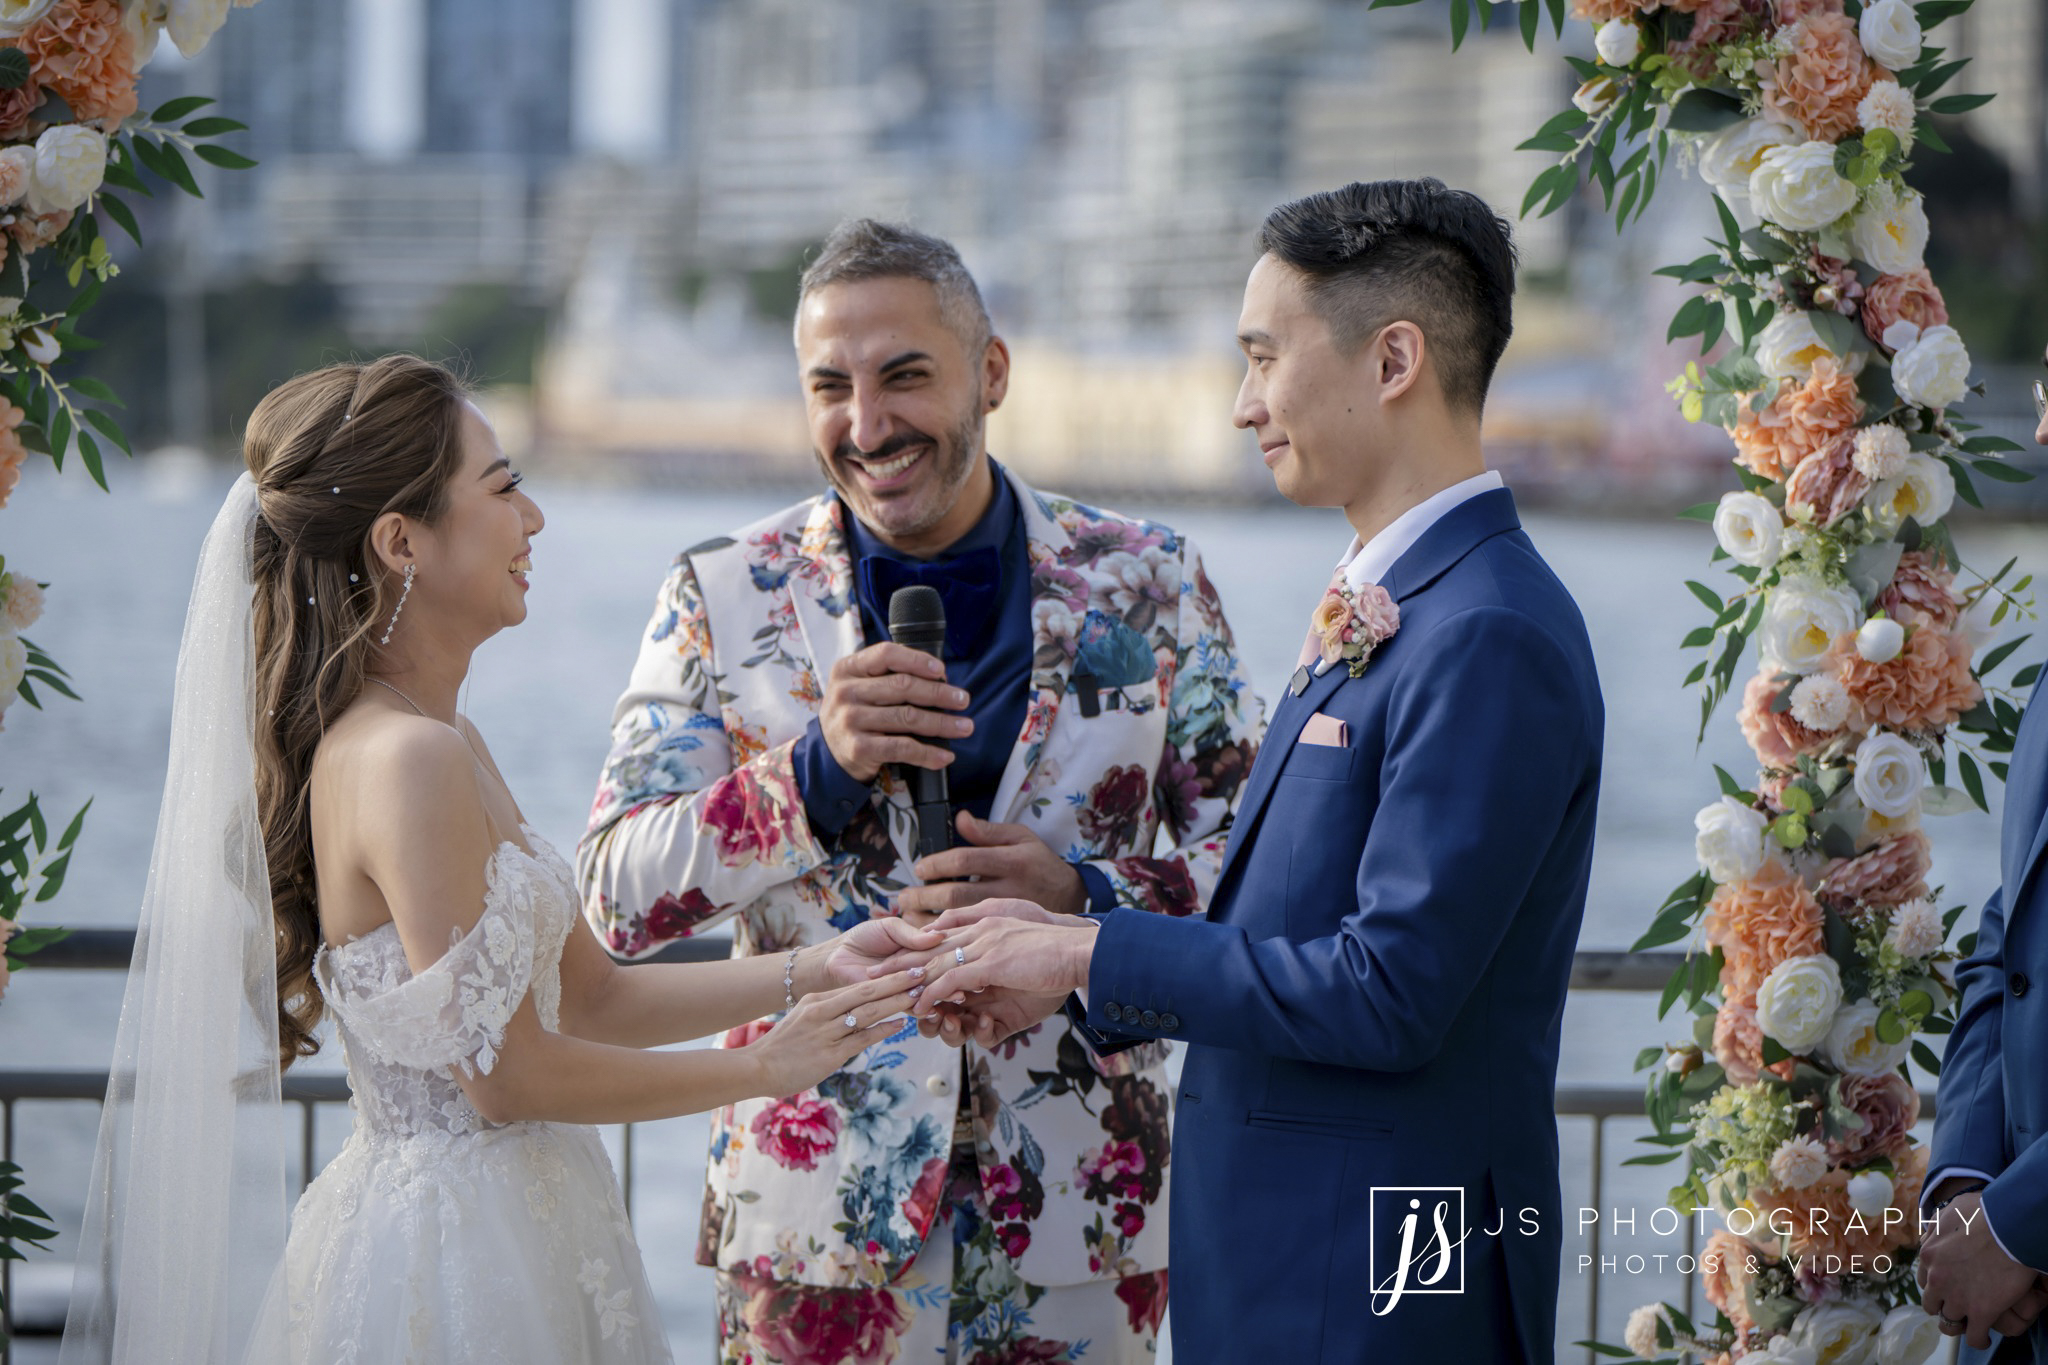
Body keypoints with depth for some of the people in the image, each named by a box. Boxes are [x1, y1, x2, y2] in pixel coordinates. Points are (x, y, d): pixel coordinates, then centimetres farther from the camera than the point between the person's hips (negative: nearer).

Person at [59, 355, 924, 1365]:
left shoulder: (446, 747, 11)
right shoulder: (405, 761, -20)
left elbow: (590, 994, 13)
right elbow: (506, 1073, -19)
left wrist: (813, 974, 4)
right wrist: (768, 1066, -10)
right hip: (457, 1254, -9)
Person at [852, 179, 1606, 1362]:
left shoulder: (1490, 639, -18)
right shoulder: (1382, 616, 13)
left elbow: (1391, 991, -22)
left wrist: (1091, 954, -14)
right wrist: (1057, 965, 3)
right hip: (1290, 1254, 9)